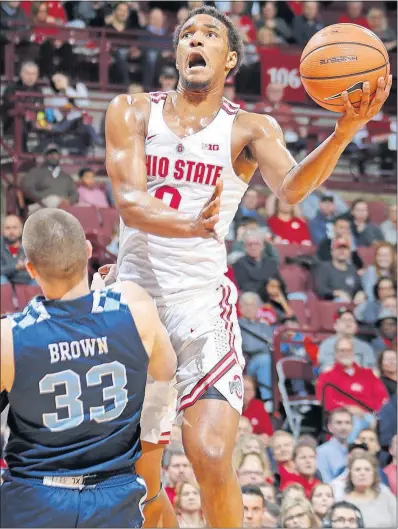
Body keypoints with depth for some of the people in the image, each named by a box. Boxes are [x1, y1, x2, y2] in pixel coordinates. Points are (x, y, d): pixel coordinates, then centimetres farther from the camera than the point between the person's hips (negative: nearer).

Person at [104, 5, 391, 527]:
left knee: (211, 456, -18)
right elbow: (129, 202, -10)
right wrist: (190, 225, -32)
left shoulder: (249, 129, 0)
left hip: (202, 302, -2)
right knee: (139, 478, 9)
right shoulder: (132, 112, 3)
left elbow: (293, 187, -20)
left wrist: (345, 131, -39)